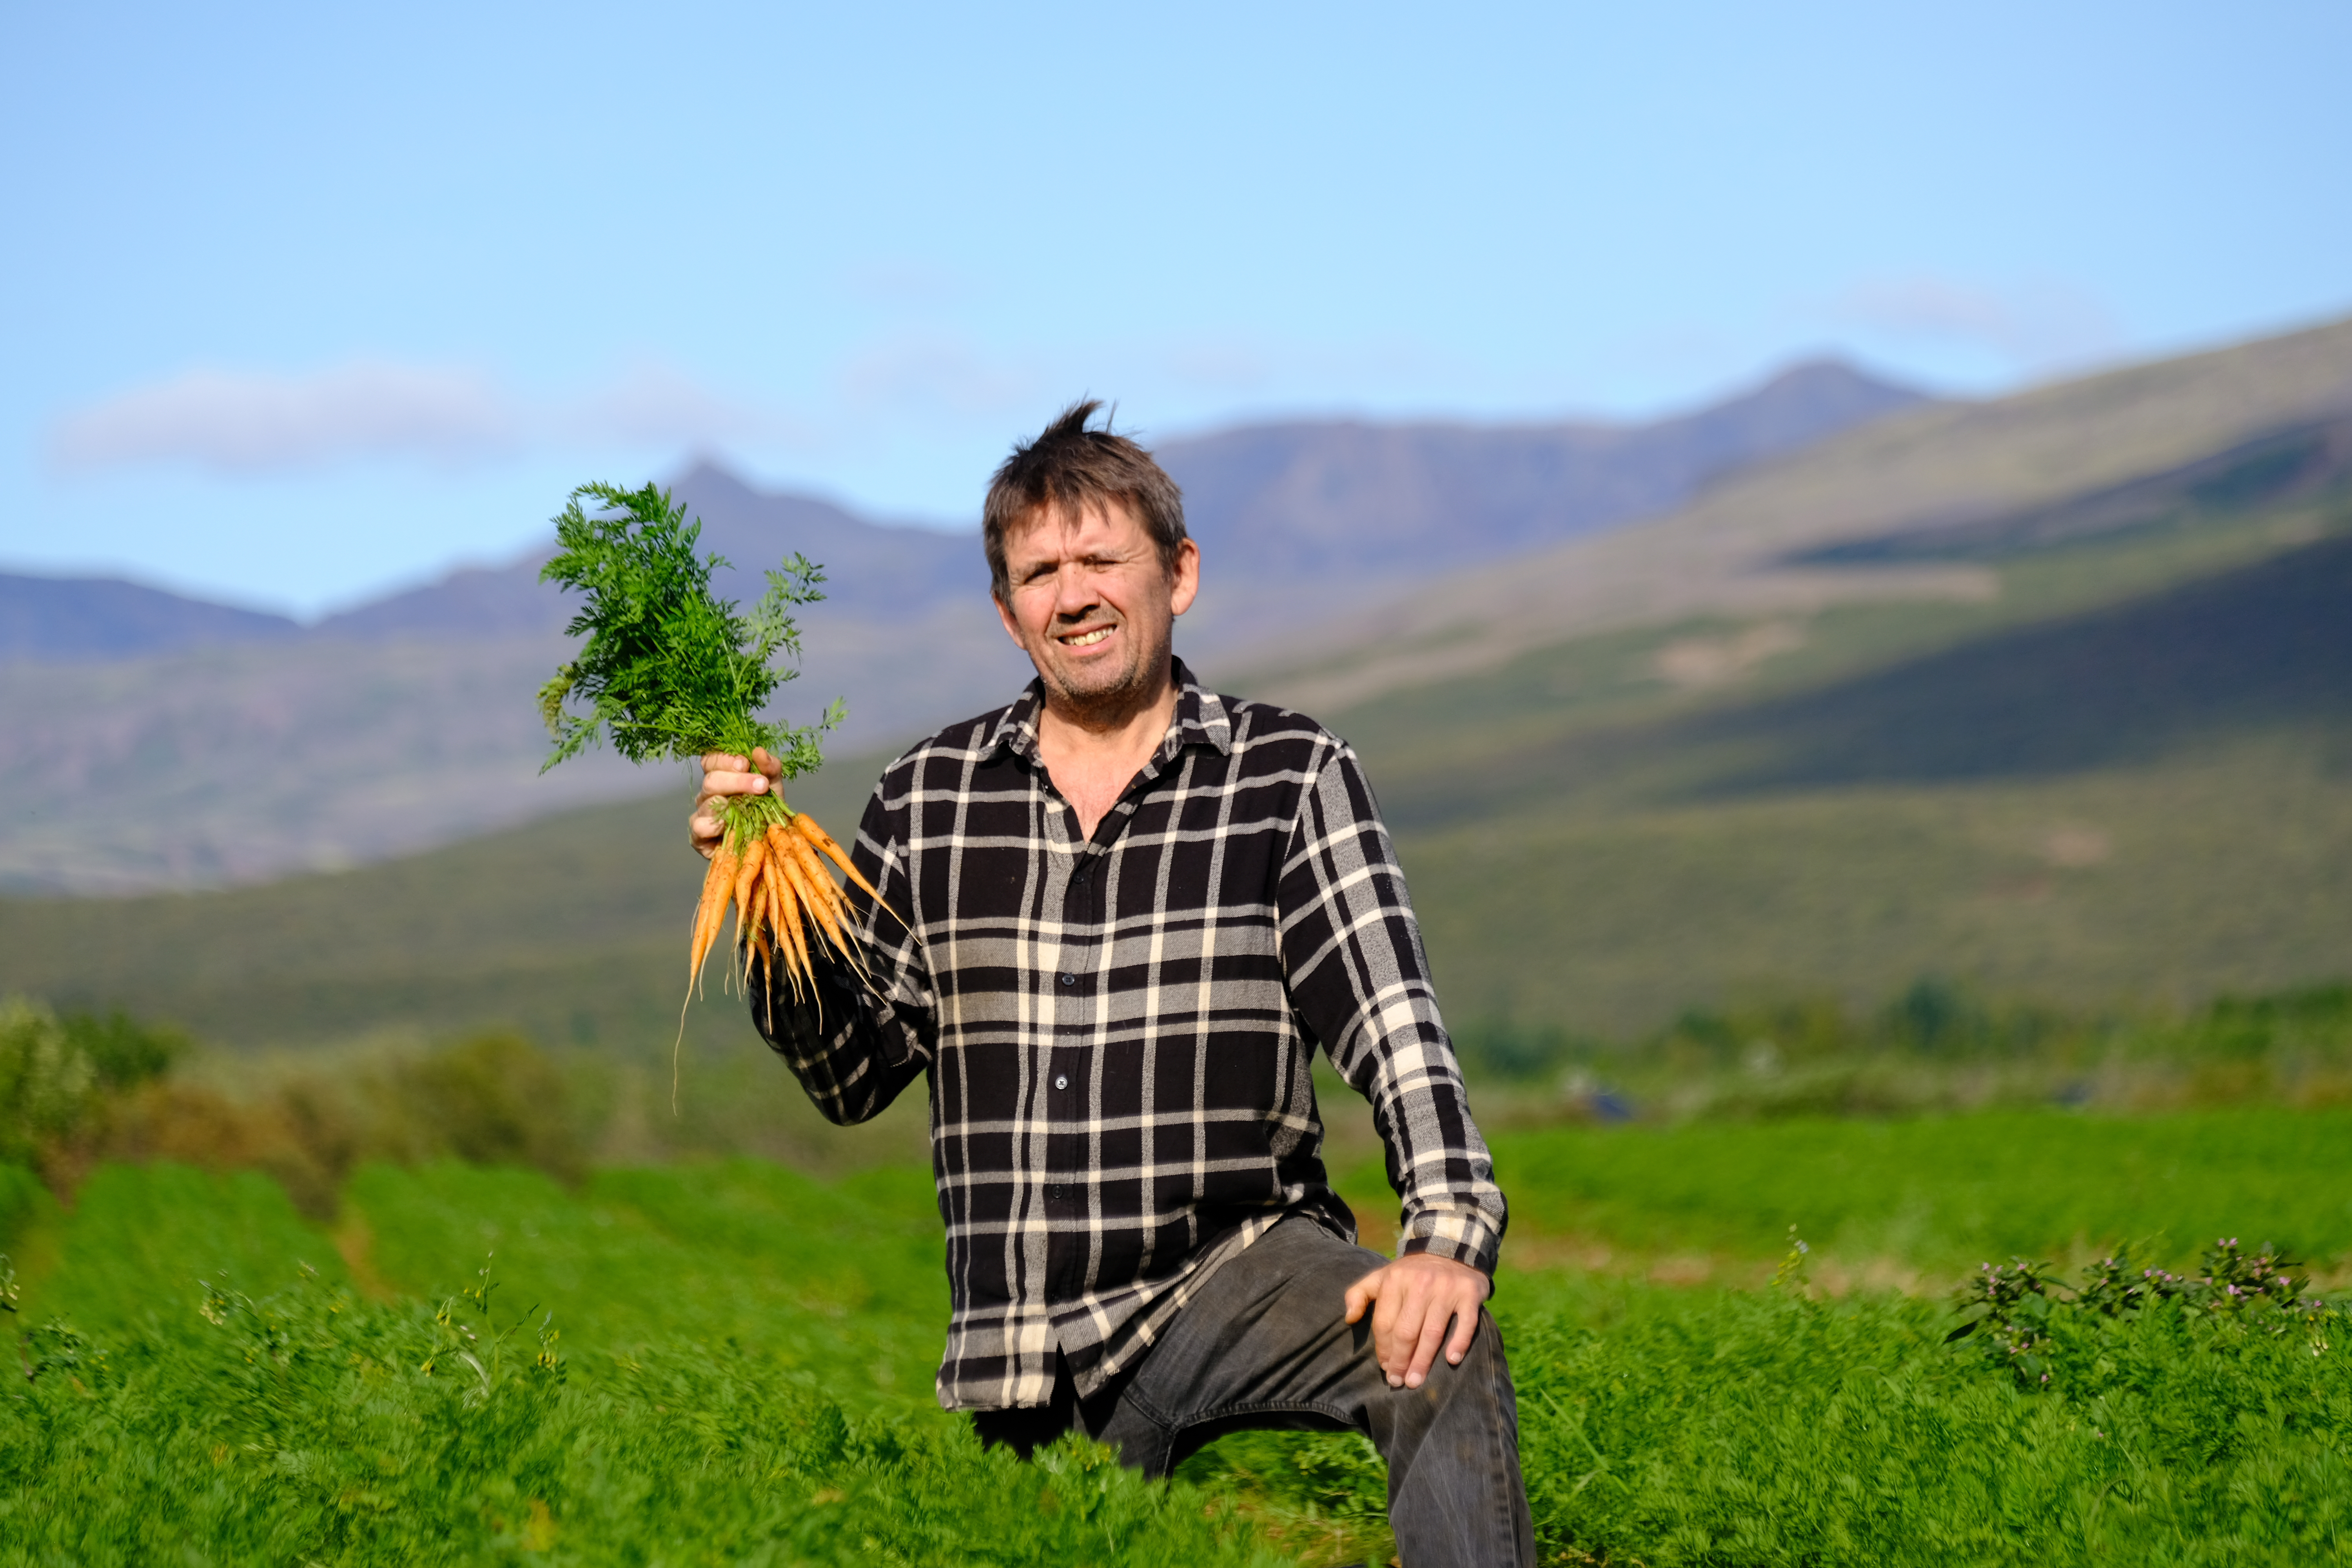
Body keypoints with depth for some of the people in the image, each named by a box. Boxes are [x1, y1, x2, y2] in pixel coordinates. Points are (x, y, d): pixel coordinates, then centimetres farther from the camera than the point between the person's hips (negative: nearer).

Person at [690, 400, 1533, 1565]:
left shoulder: (1291, 779, 1)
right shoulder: (932, 799, 8)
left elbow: (1392, 1027, -9)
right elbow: (853, 1077, 11)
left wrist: (1449, 1236, -25)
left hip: (1234, 1273, -3)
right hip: (1024, 1368, 3)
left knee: (1441, 1350, -31)